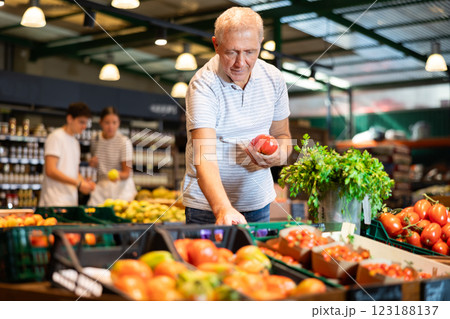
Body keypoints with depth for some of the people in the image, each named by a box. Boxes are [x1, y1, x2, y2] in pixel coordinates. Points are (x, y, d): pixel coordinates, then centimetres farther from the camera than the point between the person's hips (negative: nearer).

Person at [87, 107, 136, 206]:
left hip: (121, 187, -4)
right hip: (101, 186, 4)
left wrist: (118, 176, -31)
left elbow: (127, 173, -10)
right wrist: (92, 163, 2)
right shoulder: (96, 141, 5)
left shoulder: (124, 142, -10)